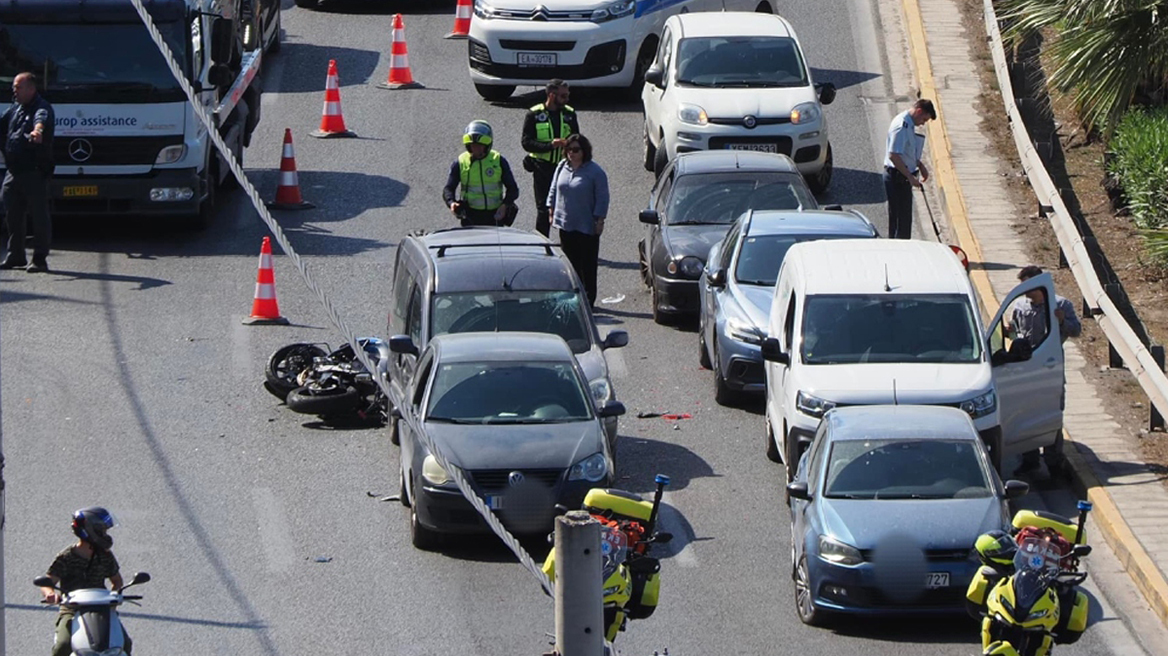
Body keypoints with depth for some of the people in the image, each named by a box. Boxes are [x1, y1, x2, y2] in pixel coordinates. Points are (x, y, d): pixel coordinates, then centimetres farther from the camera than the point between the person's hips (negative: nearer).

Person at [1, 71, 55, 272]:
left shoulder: (42, 108, -10)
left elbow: (42, 120, -34)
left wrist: (38, 130, -56)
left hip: (35, 171, -8)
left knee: (39, 214, -4)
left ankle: (40, 259, -1)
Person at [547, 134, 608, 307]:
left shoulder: (595, 171, -9)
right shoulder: (562, 167, 6)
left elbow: (602, 198, -8)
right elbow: (554, 191, 16)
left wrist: (599, 220, -12)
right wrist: (551, 211, 12)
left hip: (587, 227, -5)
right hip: (565, 225, 5)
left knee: (587, 266, 1)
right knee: (570, 262, 10)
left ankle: (588, 298, 6)